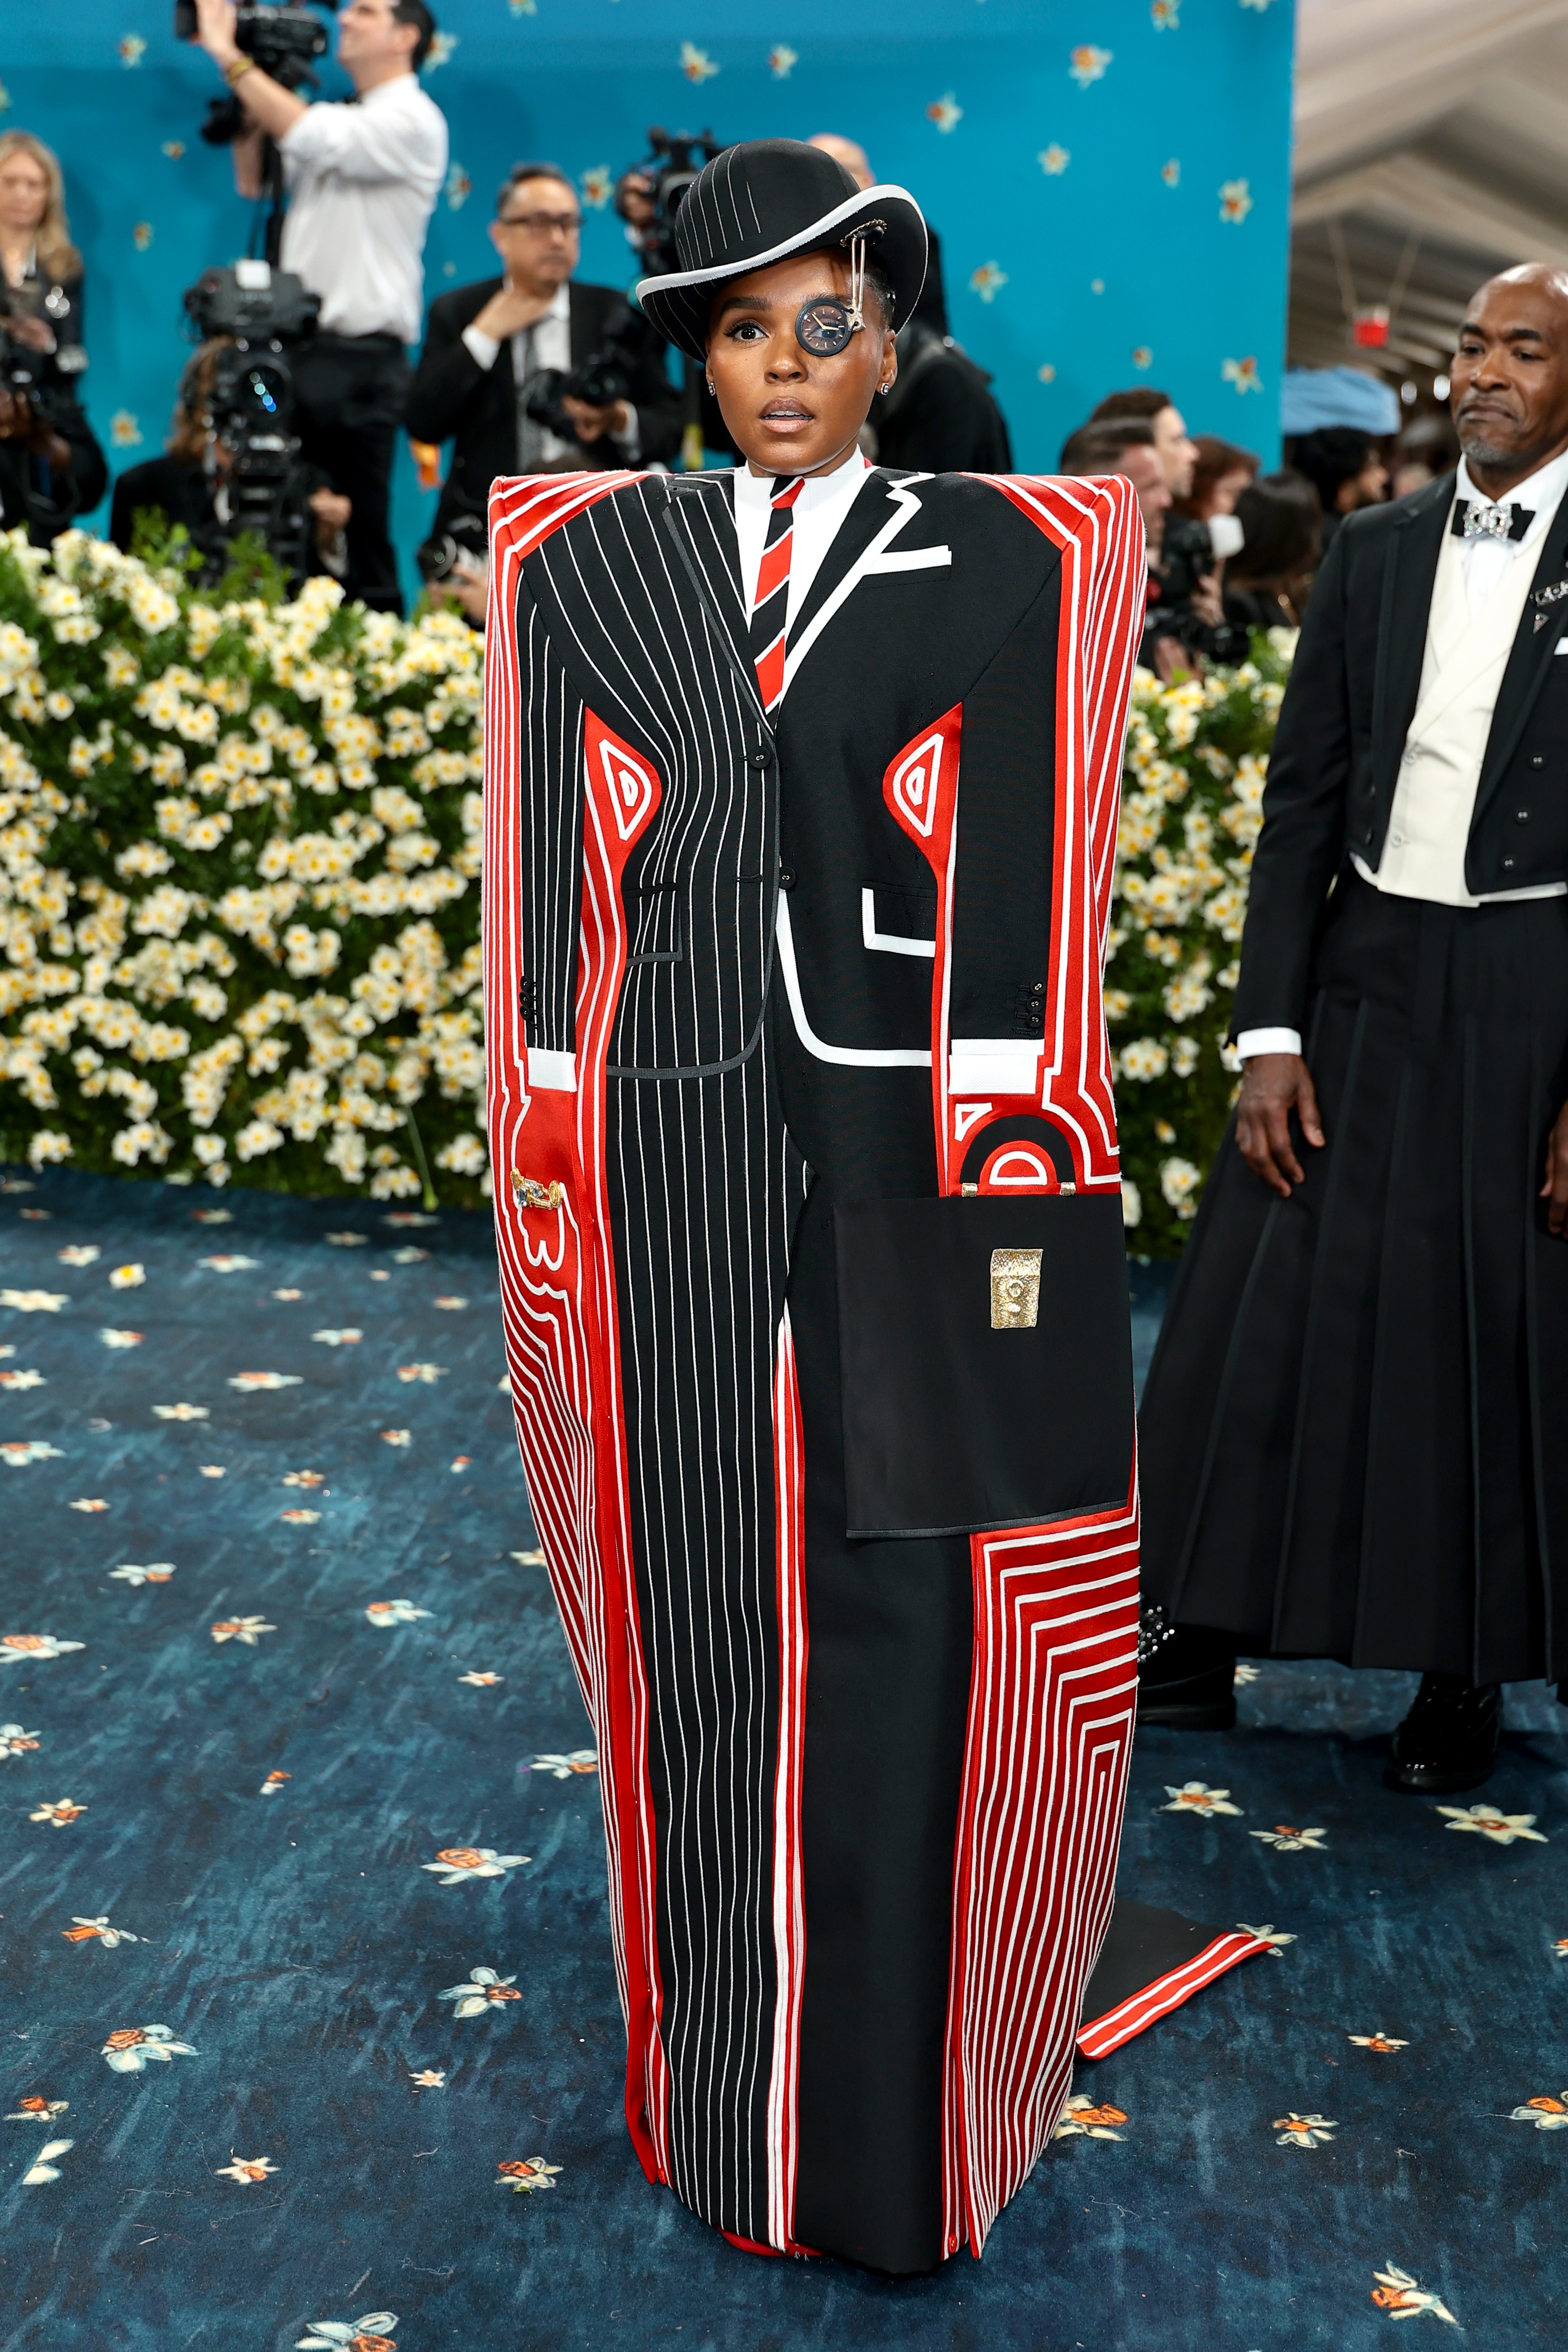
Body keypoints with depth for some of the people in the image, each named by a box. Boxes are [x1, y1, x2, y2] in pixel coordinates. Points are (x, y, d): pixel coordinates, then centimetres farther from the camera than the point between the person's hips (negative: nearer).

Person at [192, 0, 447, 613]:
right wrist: (245, 86, 11)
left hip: (359, 358, -8)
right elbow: (255, 182, 20)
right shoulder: (334, 121, 19)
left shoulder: (411, 121, -6)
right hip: (296, 349, 8)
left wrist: (229, 55, -14)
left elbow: (310, 138, -19)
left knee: (357, 534, -7)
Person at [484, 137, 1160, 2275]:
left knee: (904, 1640, 3)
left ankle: (896, 2113, 22)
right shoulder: (590, 563, 9)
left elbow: (1022, 905, -3)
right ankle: (719, 2090, 28)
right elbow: (557, 897, 7)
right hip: (667, 1180, 2)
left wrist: (1009, 1196, -9)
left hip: (906, 1180, -1)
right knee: (694, 1641, 9)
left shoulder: (1000, 566, 4)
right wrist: (549, 1184, 3)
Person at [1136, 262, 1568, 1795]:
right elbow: (1303, 796, 5)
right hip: (1364, 975, 3)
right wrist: (1270, 1033, -2)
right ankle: (1197, 1640, 22)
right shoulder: (1372, 551, 7)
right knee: (1266, 1313, 6)